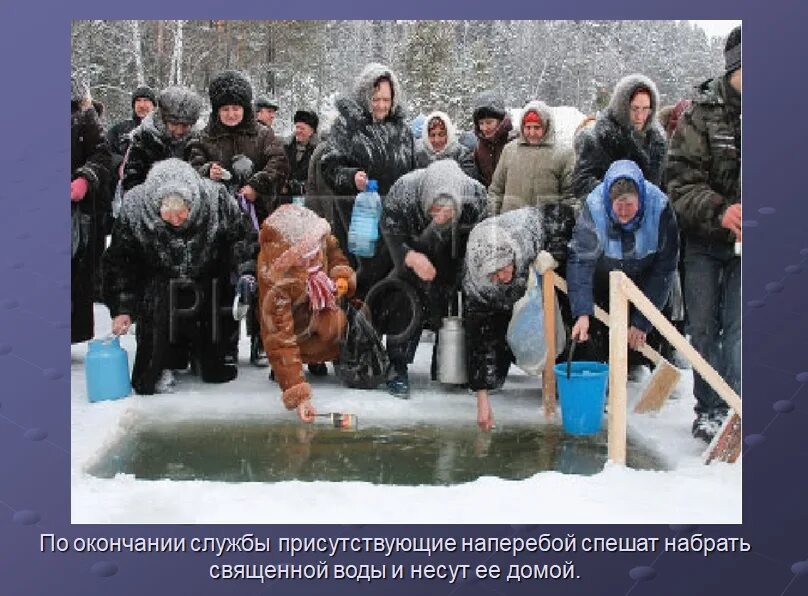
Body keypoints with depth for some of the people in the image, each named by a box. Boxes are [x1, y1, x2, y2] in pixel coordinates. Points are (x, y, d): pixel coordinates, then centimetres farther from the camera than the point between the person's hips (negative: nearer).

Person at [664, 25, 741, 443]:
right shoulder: (703, 114, -7)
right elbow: (681, 179, -10)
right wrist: (718, 211, -25)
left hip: (743, 243, 0)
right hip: (703, 240, 0)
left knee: (737, 329, 0)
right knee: (703, 327, 7)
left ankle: (732, 410, 10)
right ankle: (709, 409, 20)